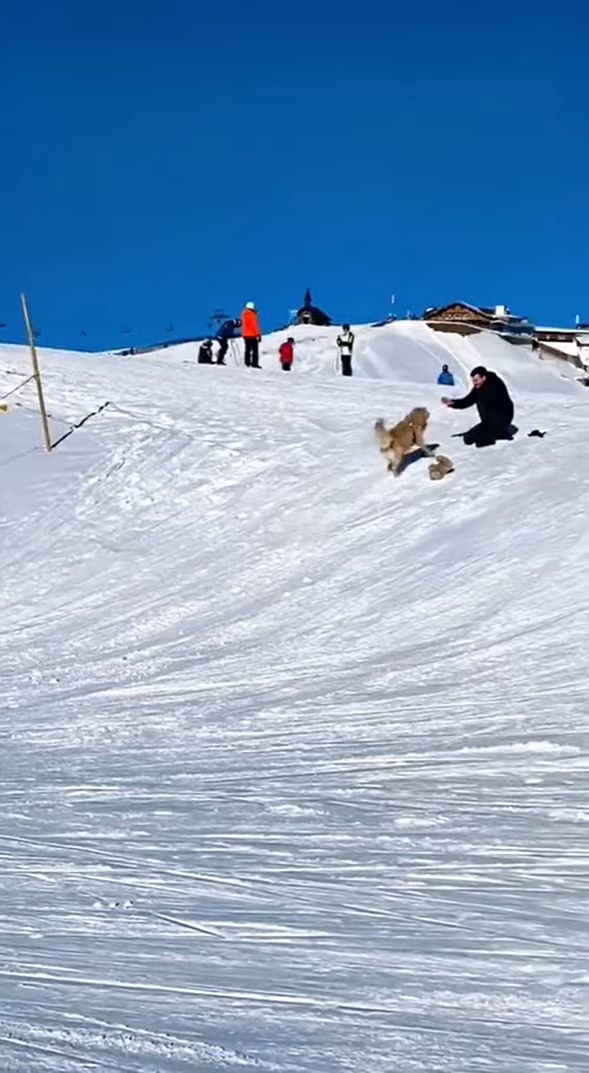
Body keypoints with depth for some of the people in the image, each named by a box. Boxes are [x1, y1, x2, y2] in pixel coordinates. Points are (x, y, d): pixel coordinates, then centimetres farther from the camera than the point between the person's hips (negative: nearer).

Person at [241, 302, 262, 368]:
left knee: (247, 350, 13)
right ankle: (255, 364, -8)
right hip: (252, 335, -7)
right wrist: (258, 335, -11)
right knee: (255, 350, -3)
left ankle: (247, 363, 12)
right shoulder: (252, 315, -15)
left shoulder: (243, 314, 7)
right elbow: (255, 325, -15)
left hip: (245, 335, 7)